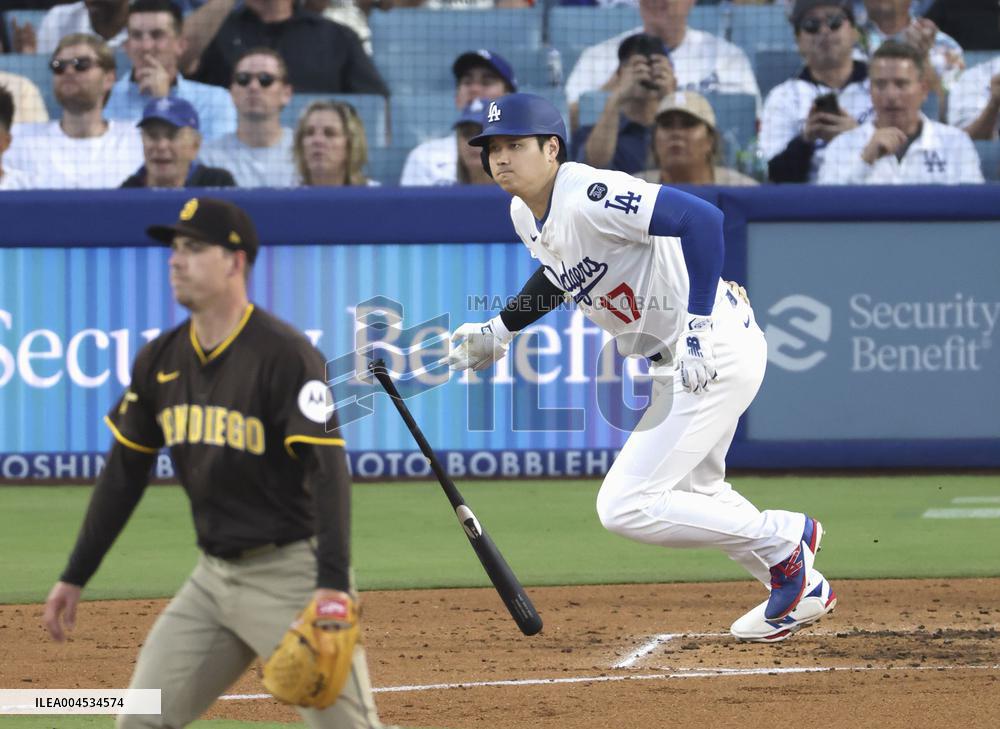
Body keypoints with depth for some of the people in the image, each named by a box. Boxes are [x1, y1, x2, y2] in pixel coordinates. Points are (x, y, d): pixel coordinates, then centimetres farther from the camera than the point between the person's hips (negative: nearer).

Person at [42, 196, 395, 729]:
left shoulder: (285, 355, -16)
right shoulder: (161, 360, 6)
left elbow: (328, 470, -22)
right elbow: (123, 474, 14)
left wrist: (333, 585, -32)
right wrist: (75, 576, 13)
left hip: (290, 576, -7)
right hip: (212, 578, 7)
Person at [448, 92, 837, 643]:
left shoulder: (589, 197, -26)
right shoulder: (526, 214, 4)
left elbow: (701, 219, -34)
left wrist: (697, 328, -36)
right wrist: (498, 331, 15)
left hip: (718, 350, -11)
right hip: (672, 362, 11)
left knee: (624, 507, -11)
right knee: (692, 491, 28)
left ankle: (782, 540, 3)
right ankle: (804, 590, 40)